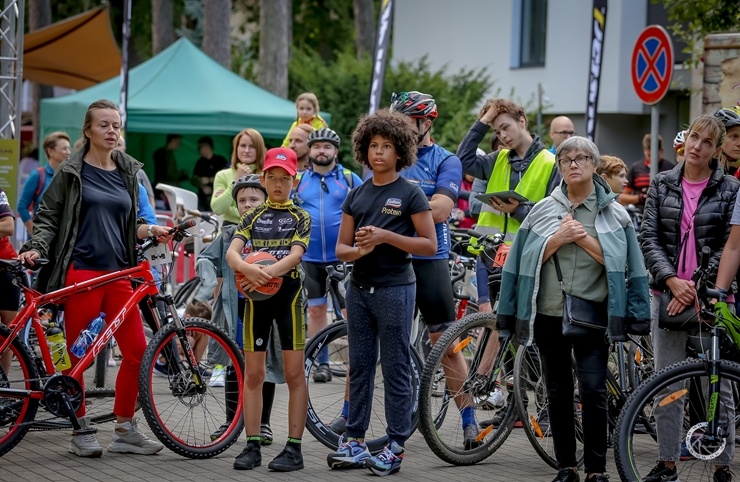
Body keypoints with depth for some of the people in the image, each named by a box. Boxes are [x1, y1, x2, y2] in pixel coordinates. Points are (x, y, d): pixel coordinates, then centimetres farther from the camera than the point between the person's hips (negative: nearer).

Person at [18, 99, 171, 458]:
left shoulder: (128, 172, 15)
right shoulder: (72, 172, 2)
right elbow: (48, 217, 2)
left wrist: (151, 230, 1)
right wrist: (36, 247, -14)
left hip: (118, 273, 4)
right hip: (80, 271, -4)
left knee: (137, 351, -2)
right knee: (78, 354, 0)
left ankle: (124, 430, 8)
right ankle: (81, 431, 11)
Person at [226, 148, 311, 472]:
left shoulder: (300, 218, 3)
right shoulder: (253, 217, 10)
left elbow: (295, 255, -12)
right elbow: (232, 252, -5)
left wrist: (267, 273, -29)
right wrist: (248, 269, -27)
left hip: (288, 293, -3)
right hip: (256, 295, 3)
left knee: (294, 374, -2)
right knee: (253, 374, 4)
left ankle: (294, 448, 0)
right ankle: (252, 446, 9)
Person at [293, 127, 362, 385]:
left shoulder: (350, 179, 3)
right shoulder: (298, 180, 7)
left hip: (344, 258, -2)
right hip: (310, 258, 2)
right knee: (316, 310, 7)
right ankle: (321, 363, 14)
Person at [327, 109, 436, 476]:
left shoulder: (410, 194, -3)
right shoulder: (356, 195, 11)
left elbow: (429, 245, -8)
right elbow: (341, 248, 11)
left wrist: (386, 236, -17)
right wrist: (359, 250, -11)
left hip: (394, 289, -5)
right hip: (359, 288, 5)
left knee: (395, 370, -2)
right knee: (359, 367, 9)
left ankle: (396, 446, 3)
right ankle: (355, 442, 14)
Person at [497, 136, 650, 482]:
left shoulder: (614, 213, 4)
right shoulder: (543, 210, 8)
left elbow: (617, 262, -4)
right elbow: (527, 260, 4)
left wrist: (584, 237, -13)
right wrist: (558, 238, -10)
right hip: (549, 314, 2)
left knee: (594, 391, -11)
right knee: (558, 393, 7)